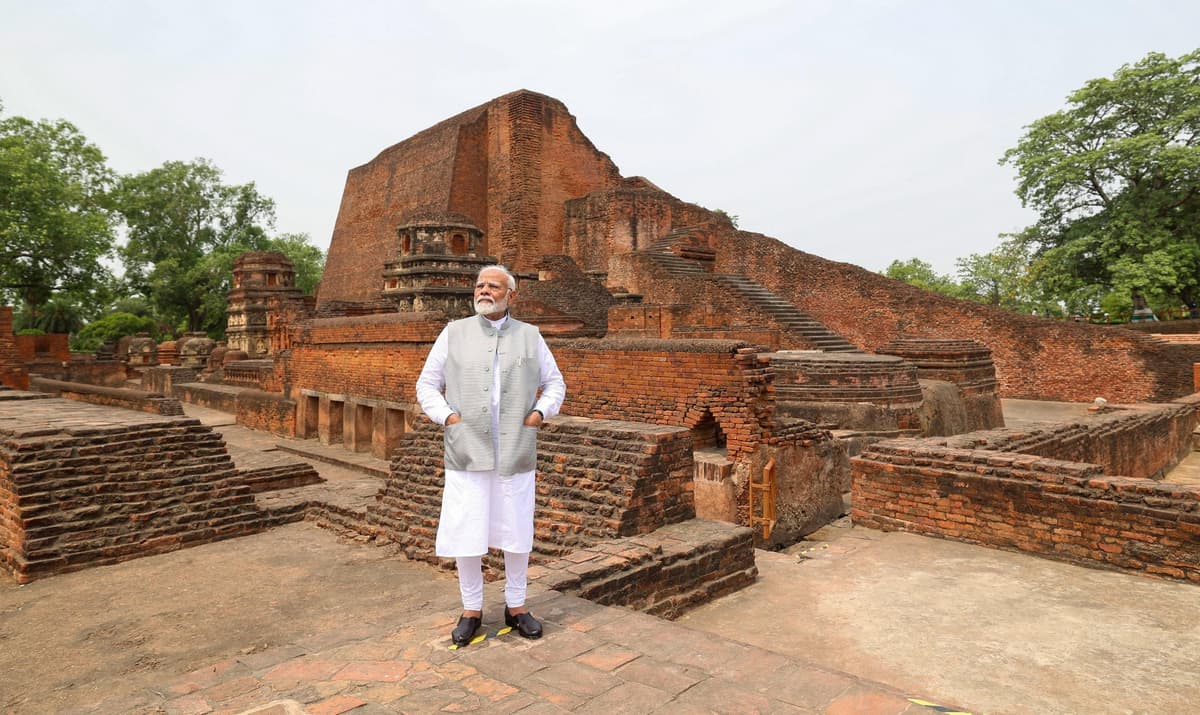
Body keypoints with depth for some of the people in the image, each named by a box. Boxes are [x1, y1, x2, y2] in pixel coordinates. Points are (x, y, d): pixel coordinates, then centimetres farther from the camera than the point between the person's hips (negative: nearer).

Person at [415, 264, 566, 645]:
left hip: (516, 453, 1)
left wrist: (540, 413, -2)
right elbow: (426, 384, 9)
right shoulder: (454, 333, 6)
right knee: (465, 535, 4)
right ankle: (471, 609, 23)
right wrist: (446, 415, -5)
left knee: (517, 534, 10)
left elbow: (555, 382, 14)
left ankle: (516, 606, 28)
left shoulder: (529, 336, 7)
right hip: (467, 452, 0)